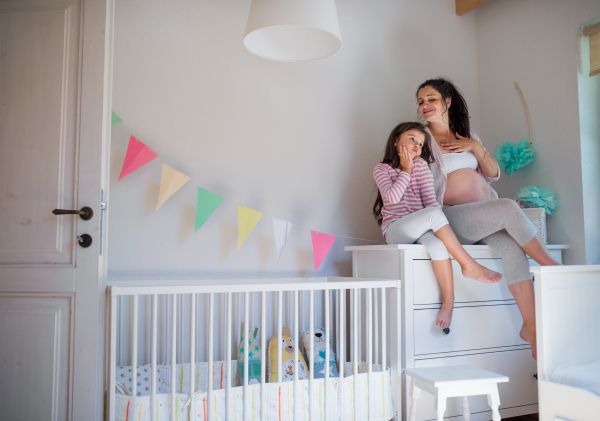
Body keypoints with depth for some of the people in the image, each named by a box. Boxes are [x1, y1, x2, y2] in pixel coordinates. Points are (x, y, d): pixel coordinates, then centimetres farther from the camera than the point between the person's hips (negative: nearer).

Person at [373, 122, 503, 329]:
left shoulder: (420, 164, 15)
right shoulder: (381, 169, 8)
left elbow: (431, 199, 6)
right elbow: (393, 197, -11)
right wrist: (406, 170, -1)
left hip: (418, 229, 3)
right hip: (395, 230, -3)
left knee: (436, 243, -35)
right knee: (433, 214, -32)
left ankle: (448, 300, -26)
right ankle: (469, 265, -22)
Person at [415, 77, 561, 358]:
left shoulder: (466, 135, 19)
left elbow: (493, 173, 16)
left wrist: (476, 147, 0)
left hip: (488, 214, 4)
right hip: (454, 218, -4)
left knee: (512, 246, -26)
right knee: (509, 208, -30)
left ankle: (531, 325, -24)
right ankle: (551, 265, -12)